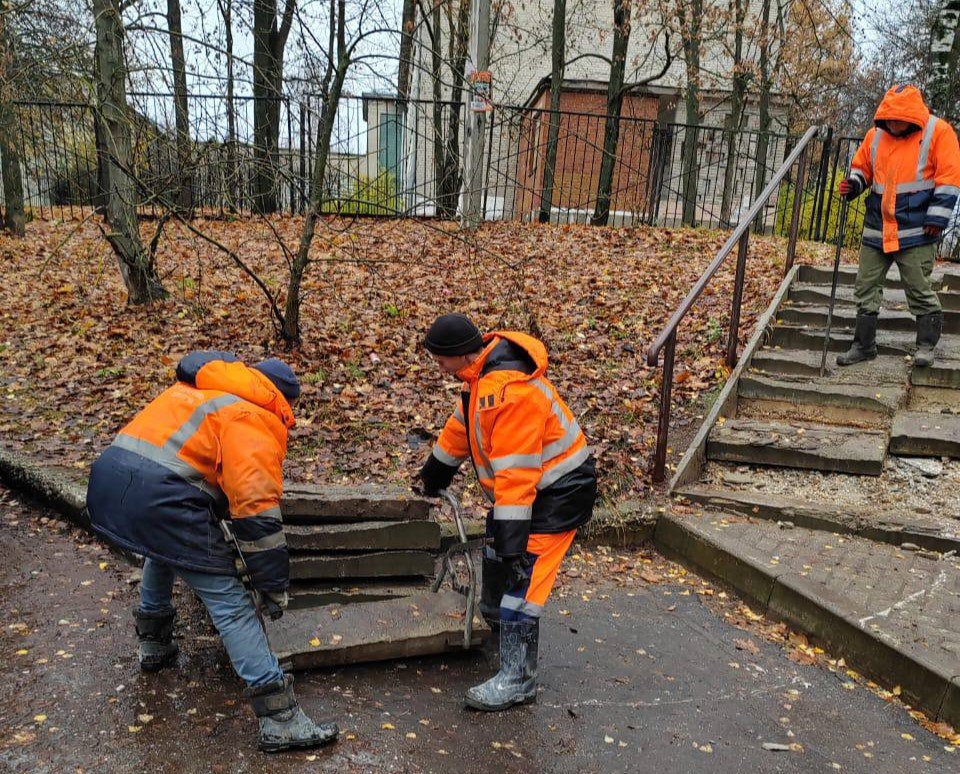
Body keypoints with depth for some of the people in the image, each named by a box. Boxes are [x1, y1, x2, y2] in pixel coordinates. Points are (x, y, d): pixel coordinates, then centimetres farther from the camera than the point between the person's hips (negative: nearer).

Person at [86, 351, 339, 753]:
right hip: (159, 496, -8)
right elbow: (257, 510, -9)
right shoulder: (256, 418, 1)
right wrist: (275, 587, -1)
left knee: (162, 552, 37)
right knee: (229, 601, -1)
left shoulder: (193, 389, 26)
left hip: (106, 481, 8)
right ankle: (280, 719, 1)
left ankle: (153, 645, 50)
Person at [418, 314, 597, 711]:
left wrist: (512, 541, -30)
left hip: (560, 489, -10)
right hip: (529, 482, 10)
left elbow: (515, 474, -32)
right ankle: (499, 626, 45)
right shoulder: (482, 372, 0)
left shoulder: (508, 391, -31)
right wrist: (434, 473, 27)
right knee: (495, 558, 23)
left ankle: (518, 678, -2)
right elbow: (462, 424, 16)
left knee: (521, 576, -12)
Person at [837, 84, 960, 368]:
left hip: (916, 230, -5)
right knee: (866, 287, 7)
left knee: (919, 289, 0)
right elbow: (861, 167, 21)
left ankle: (926, 345, 14)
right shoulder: (875, 135, 7)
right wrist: (853, 185, -1)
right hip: (877, 228, 5)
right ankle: (864, 345, 18)